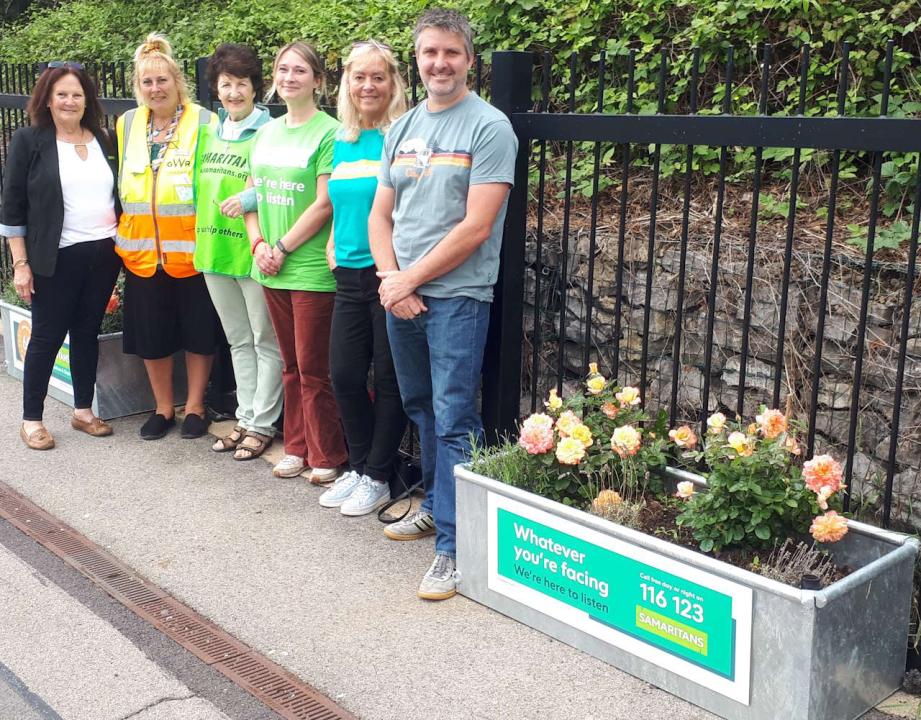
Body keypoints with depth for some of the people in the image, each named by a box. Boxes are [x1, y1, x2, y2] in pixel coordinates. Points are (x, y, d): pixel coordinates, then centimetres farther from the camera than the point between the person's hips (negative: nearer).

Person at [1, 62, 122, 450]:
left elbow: (119, 196, 16)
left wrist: (123, 247, 11)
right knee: (47, 336, 3)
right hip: (56, 259, -4)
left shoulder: (104, 140, 9)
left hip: (104, 254, 4)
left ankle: (83, 411, 24)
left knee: (87, 332, 12)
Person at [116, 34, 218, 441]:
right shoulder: (126, 125, 9)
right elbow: (120, 185, 18)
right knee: (151, 334, 10)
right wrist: (121, 236, 13)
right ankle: (163, 408, 25)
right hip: (142, 251, 4)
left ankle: (195, 407, 22)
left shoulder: (203, 122, -4)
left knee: (197, 331, 6)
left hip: (191, 249, -4)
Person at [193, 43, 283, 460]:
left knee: (266, 342, 4)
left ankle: (262, 425, 13)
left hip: (252, 252, -7)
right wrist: (202, 235, 12)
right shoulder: (209, 131, 12)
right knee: (238, 340, 16)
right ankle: (246, 418, 26)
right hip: (214, 251, 7)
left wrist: (249, 199, -23)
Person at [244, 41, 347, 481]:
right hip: (272, 269, 7)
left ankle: (327, 457, 11)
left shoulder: (328, 132, -8)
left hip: (312, 270, -7)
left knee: (314, 370, -1)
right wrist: (258, 244, 0)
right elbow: (253, 194, 16)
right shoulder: (266, 132, 13)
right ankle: (297, 447, 25)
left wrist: (282, 248, -10)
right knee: (291, 366, 15)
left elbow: (324, 204, -14)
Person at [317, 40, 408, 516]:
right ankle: (359, 467, 26)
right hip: (350, 276, 7)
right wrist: (333, 251, 8)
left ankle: (377, 477, 17)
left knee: (389, 379, 4)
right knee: (344, 375, 9)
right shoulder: (341, 142, 13)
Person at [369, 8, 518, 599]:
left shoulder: (489, 127, -7)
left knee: (454, 421, -6)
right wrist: (391, 279, -4)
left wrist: (409, 279, -11)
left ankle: (453, 547, 0)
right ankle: (435, 506, 35)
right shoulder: (402, 129, 13)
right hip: (401, 295, 7)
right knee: (421, 409, 17)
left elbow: (475, 228, -14)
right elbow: (381, 215, 13)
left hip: (457, 296, -6)